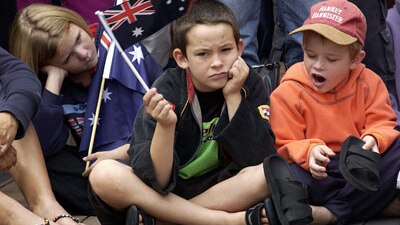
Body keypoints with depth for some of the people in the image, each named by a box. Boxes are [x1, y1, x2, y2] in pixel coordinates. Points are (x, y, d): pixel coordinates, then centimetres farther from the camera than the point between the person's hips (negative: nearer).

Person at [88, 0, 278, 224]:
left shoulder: (249, 84, -8)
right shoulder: (168, 89, -13)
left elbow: (259, 159, -19)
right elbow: (156, 178, -20)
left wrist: (234, 96, -22)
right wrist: (165, 125, -36)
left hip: (226, 190, 1)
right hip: (169, 189, 0)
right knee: (104, 175, -28)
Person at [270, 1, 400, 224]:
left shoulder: (368, 83, 0)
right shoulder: (289, 92, -7)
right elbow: (285, 147, -7)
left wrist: (374, 139, -23)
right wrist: (308, 151, -30)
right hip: (320, 172, -3)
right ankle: (380, 201, -29)